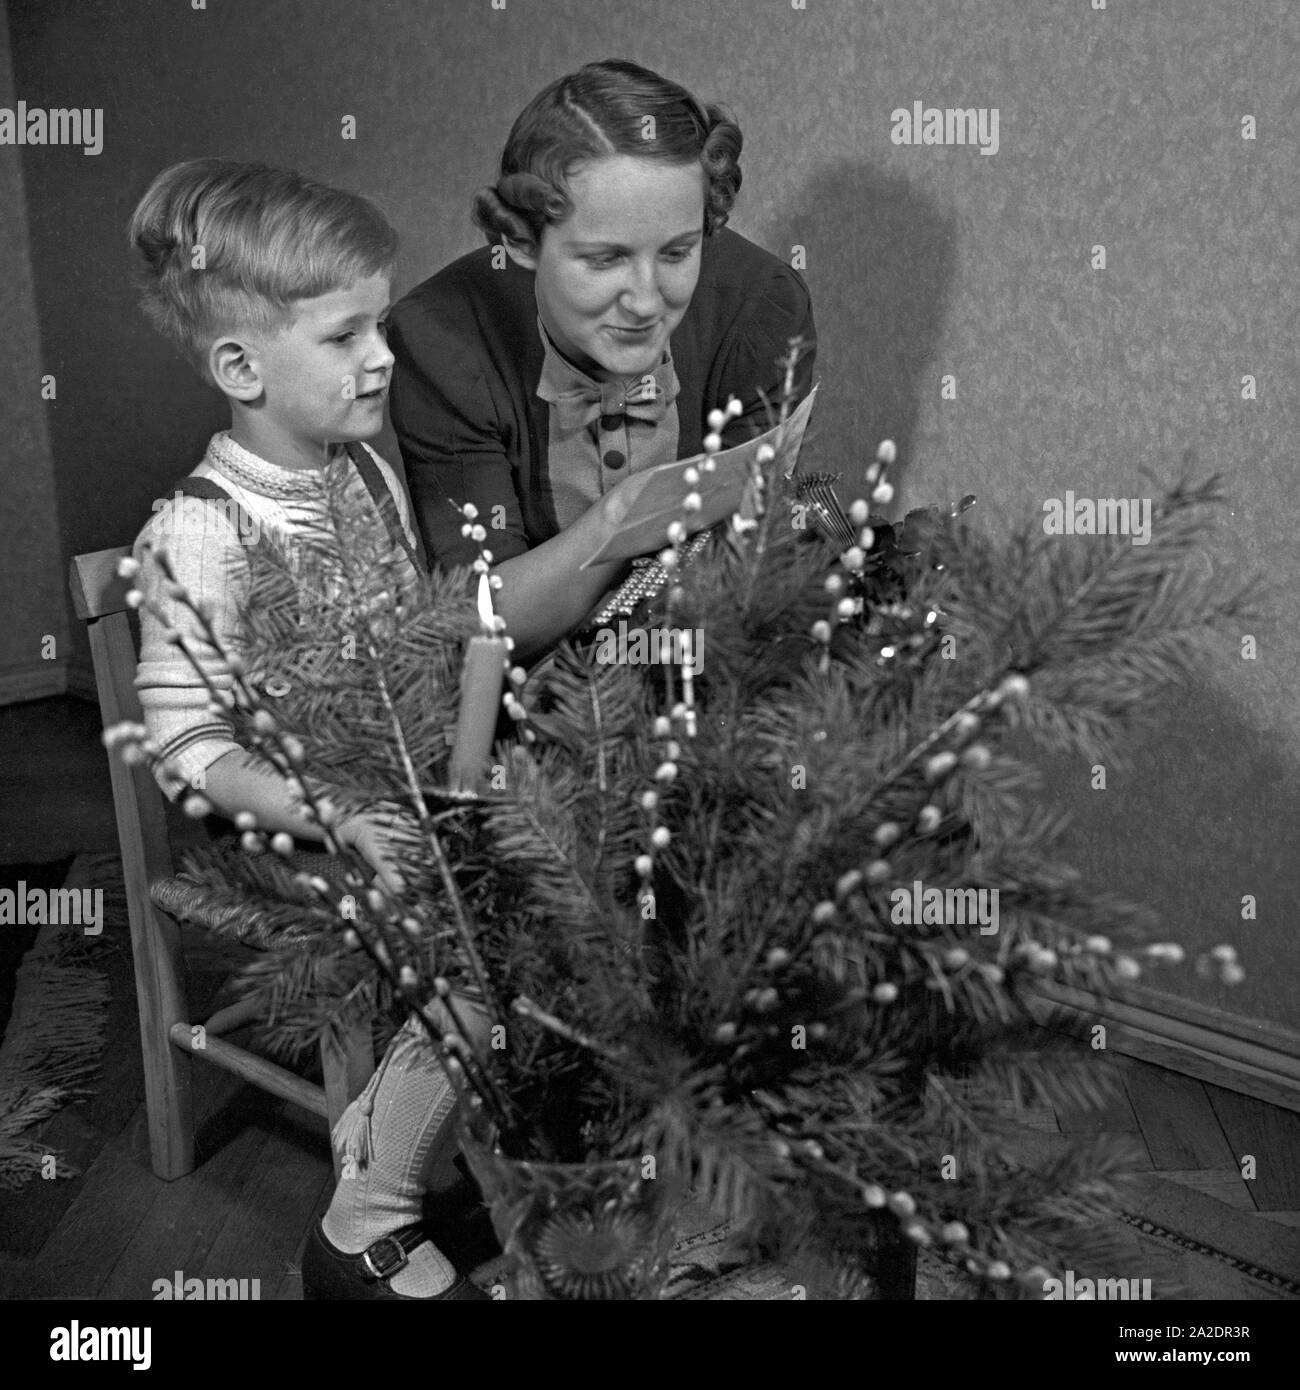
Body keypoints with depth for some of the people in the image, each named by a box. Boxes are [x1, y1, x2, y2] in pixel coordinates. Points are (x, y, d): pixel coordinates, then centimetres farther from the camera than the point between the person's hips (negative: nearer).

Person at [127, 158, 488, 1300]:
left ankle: (442, 1151, 16)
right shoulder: (200, 533, -20)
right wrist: (335, 820, -29)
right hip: (281, 834, -7)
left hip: (398, 798, 7)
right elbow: (188, 744, -19)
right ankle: (365, 1238, 4)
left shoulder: (367, 468, 3)